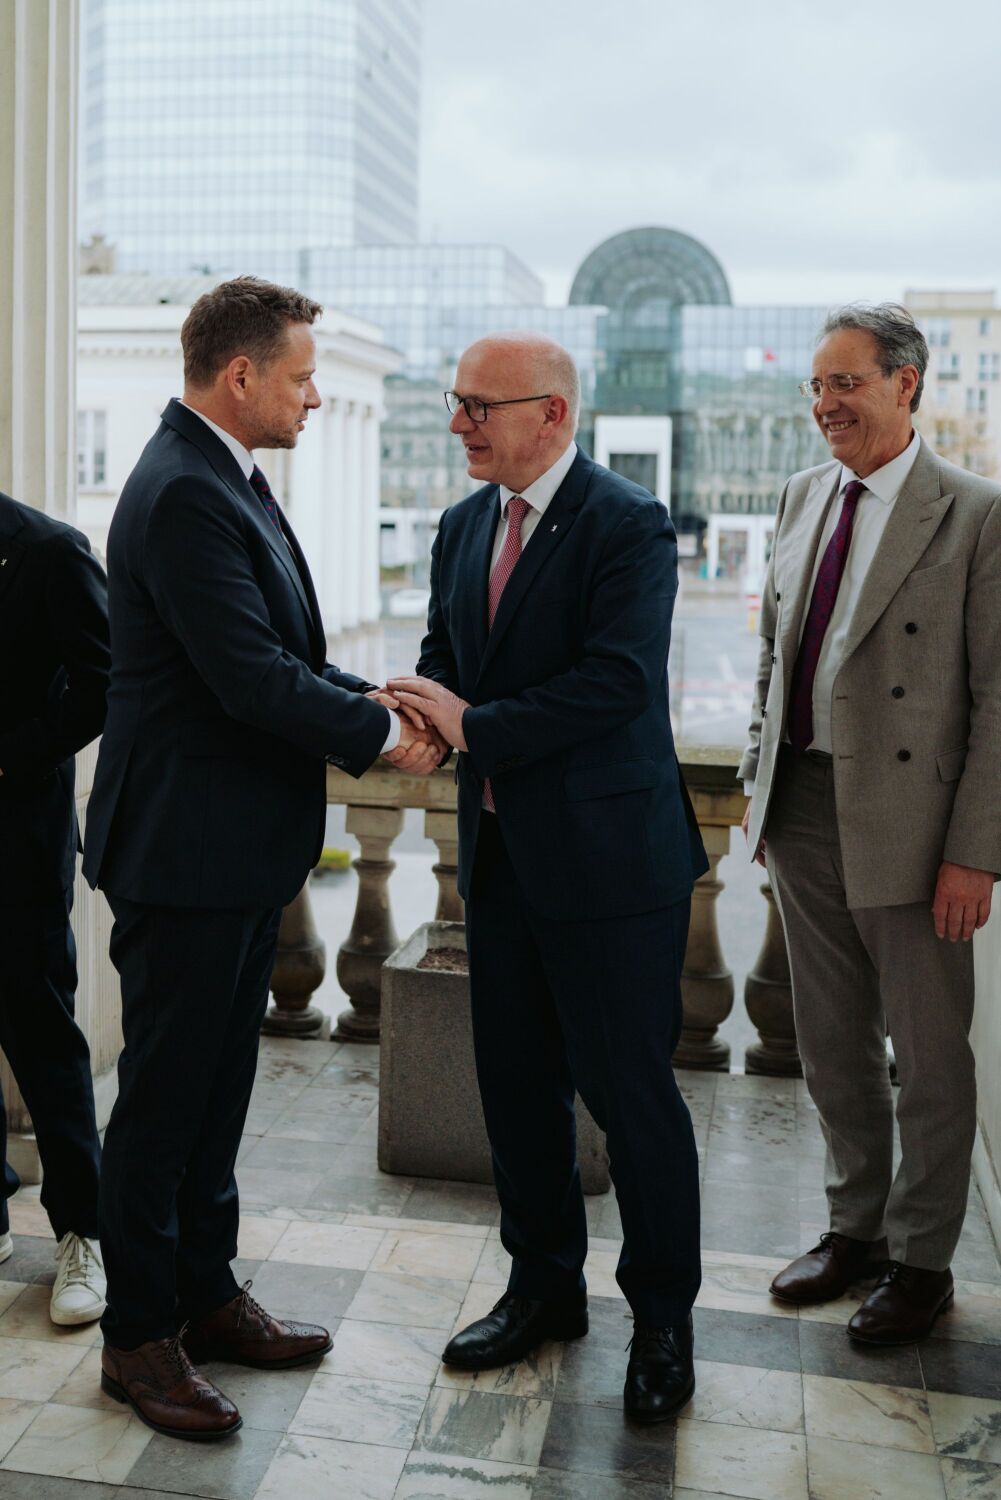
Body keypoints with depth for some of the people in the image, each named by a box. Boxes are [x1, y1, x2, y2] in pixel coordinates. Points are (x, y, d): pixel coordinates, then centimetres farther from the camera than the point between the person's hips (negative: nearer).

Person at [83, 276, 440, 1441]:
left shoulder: (227, 481, 13)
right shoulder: (183, 494, -20)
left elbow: (282, 652, 18)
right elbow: (254, 680, -24)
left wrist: (365, 695, 2)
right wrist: (380, 732, -12)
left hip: (243, 845, 10)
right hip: (186, 850, -10)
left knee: (216, 1084, 19)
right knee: (164, 1094, 4)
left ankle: (205, 1293, 34)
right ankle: (138, 1335, 20)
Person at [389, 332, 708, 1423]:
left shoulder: (628, 526, -12)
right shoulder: (462, 527, 12)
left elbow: (617, 681, -22)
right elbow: (443, 661, 14)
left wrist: (474, 727, -21)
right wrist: (418, 725, -9)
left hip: (609, 854, -7)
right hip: (501, 851, 7)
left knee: (630, 1090, 2)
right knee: (515, 1085, 15)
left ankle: (663, 1317, 21)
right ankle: (543, 1285, 34)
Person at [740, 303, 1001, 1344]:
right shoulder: (803, 497, 9)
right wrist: (760, 781, 13)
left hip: (906, 818, -6)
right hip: (803, 808, 6)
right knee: (830, 1041, 18)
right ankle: (856, 1224, 37)